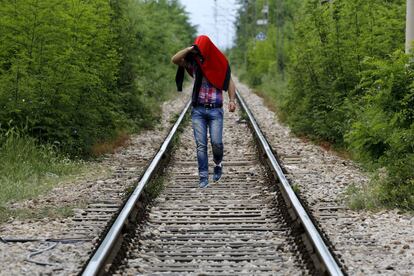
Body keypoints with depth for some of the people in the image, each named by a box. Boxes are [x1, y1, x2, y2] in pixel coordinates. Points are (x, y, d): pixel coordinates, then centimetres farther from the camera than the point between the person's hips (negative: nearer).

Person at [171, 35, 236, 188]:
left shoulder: (219, 63, -1)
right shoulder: (193, 63, 3)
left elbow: (230, 82, 1)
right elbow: (174, 59, -7)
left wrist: (232, 100, -15)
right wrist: (189, 49, -20)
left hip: (215, 110, -2)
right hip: (198, 111, 2)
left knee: (216, 143, -11)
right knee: (201, 145, -3)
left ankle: (218, 164, 19)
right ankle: (203, 177, 1)